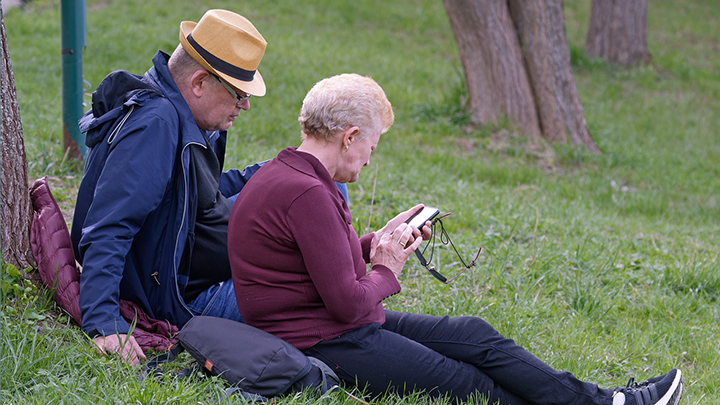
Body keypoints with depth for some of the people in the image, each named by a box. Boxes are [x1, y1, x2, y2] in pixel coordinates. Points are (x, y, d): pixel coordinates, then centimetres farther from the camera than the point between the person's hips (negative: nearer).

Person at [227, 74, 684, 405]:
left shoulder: (286, 174, 9)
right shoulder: (307, 195, -25)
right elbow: (349, 302, -24)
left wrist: (377, 242, 11)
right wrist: (386, 270, -5)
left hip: (342, 326, 11)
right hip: (327, 346, -11)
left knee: (473, 334, 9)